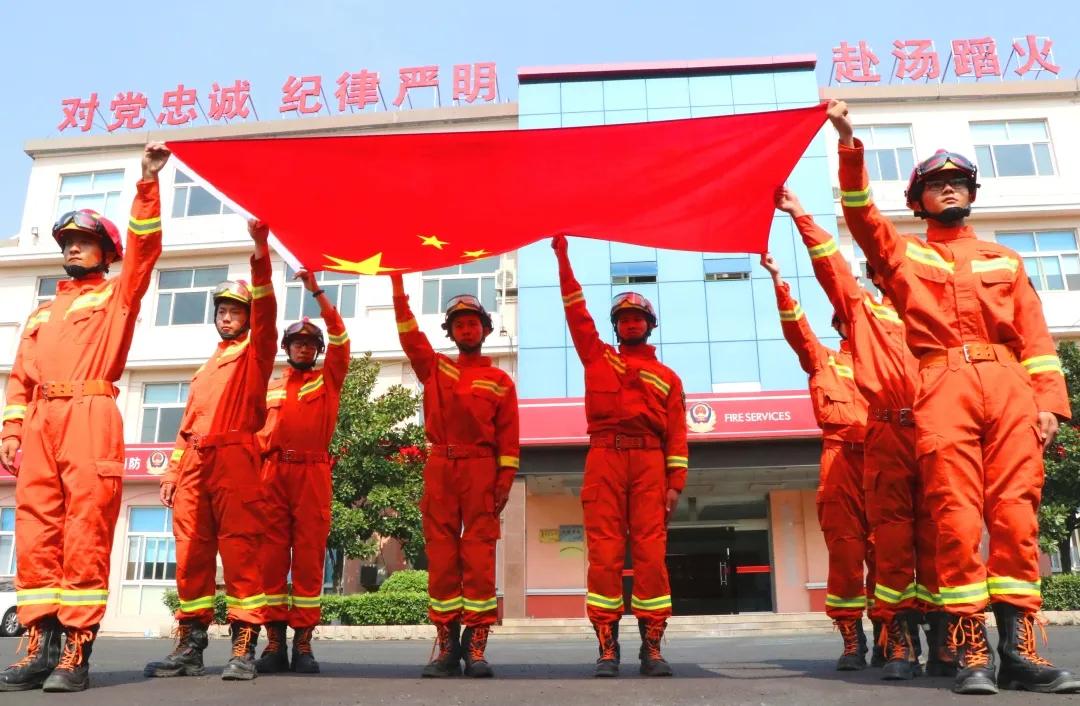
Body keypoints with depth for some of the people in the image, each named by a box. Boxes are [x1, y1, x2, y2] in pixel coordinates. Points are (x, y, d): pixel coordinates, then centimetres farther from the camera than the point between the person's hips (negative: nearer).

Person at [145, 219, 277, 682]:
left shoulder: (255, 351, 10)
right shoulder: (207, 367, 28)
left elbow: (265, 311, -8)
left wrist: (260, 253, -21)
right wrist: (172, 470, 15)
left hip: (234, 456, -6)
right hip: (194, 461, 6)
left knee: (239, 550, -10)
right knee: (191, 553, 4)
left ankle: (244, 648, -9)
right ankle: (190, 646, 10)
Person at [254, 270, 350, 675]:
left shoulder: (329, 380, 13)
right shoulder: (272, 388, 23)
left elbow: (340, 337, 1)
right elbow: (260, 431, 21)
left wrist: (316, 292, -4)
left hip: (312, 472, -3)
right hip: (273, 472, 3)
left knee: (309, 554, -4)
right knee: (272, 554, -1)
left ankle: (303, 642, -1)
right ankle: (275, 641, 4)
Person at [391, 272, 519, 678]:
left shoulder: (500, 381, 11)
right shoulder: (434, 368, 17)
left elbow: (508, 434, 5)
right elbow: (409, 333, 6)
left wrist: (505, 478, -6)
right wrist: (397, 282, 1)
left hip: (480, 468, -2)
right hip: (439, 467, 2)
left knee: (479, 553, -6)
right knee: (441, 552, 0)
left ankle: (476, 644, -3)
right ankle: (447, 643, 5)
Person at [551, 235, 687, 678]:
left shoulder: (667, 377, 18)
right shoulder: (597, 357, 20)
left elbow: (677, 434, 10)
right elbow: (575, 311, 15)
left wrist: (675, 483, 0)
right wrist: (563, 258, 12)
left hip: (649, 460, 0)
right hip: (604, 458, 0)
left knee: (651, 553, -4)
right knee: (604, 553, -4)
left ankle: (652, 647, 0)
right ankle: (607, 646, -2)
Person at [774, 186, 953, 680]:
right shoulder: (861, 310, 18)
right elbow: (831, 267, 11)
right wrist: (801, 217, 5)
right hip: (886, 434, -1)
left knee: (936, 534, 1)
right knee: (892, 536, -4)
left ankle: (943, 638, 6)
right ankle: (899, 640, -1)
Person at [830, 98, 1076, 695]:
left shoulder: (1004, 260, 25)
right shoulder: (902, 254, 19)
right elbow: (861, 213, 1)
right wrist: (849, 144, -12)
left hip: (1009, 385, 3)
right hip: (943, 385, -3)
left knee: (1016, 512, -4)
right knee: (957, 515, -9)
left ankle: (1018, 649, 0)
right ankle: (971, 653, -6)